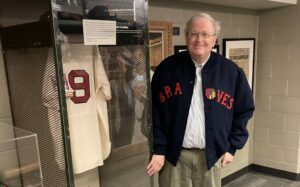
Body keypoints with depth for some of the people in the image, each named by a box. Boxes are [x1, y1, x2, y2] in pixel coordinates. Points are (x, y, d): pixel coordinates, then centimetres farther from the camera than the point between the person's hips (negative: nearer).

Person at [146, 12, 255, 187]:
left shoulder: (231, 71, -2)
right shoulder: (167, 68, -4)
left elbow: (244, 110, 7)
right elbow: (154, 111, -3)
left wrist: (232, 146, 4)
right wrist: (158, 149, -6)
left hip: (211, 154, 1)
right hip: (173, 153, 0)